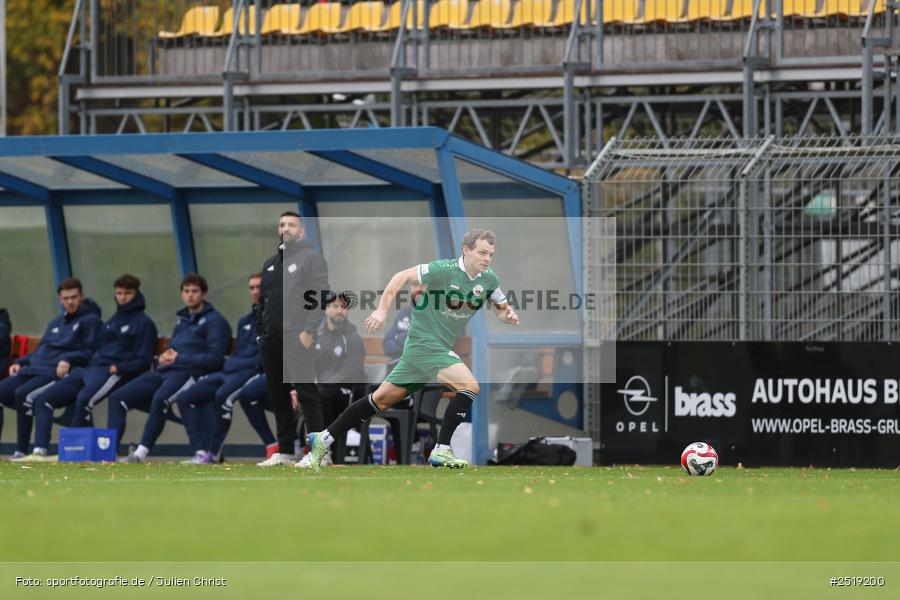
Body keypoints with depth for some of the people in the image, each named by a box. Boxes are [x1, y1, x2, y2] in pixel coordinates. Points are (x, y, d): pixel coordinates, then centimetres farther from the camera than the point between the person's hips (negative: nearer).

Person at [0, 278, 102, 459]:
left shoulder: (90, 320, 7)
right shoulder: (56, 323, 31)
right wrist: (21, 362, 16)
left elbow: (90, 352, -4)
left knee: (23, 394, -33)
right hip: (33, 369, 8)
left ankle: (21, 451, -30)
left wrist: (68, 360, -20)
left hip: (58, 374, -8)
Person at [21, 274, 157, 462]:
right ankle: (39, 451, -20)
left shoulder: (144, 323, 5)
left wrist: (118, 368, -16)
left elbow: (144, 361, -3)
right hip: (91, 368, 8)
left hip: (114, 374, -8)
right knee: (44, 398, -9)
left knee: (84, 398, -39)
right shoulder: (113, 321, 30)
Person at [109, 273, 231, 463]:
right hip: (165, 370, 8)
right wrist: (165, 357, 7)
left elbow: (215, 358, -8)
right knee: (118, 398, -8)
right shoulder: (182, 320, 28)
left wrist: (179, 359, -11)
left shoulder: (214, 321, 3)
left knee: (160, 398, -38)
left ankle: (141, 453, -36)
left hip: (191, 373, -8)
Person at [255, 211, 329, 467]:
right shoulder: (270, 264, 20)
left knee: (306, 392, -11)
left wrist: (308, 331, -17)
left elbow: (319, 297, -10)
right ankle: (284, 451, 15)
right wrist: (260, 331, 14)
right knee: (277, 396, 9)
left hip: (297, 340, -7)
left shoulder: (311, 258, -1)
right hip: (271, 340, 7)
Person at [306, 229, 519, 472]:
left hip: (442, 348, 8)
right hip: (425, 342, -8)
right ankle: (441, 451, -18)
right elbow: (402, 277, -14)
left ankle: (323, 440, 21)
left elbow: (501, 307, 19)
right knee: (470, 385, -22)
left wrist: (507, 314, -5)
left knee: (383, 398, 13)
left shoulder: (489, 280, 3)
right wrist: (382, 310, -22)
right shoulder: (444, 269, -17)